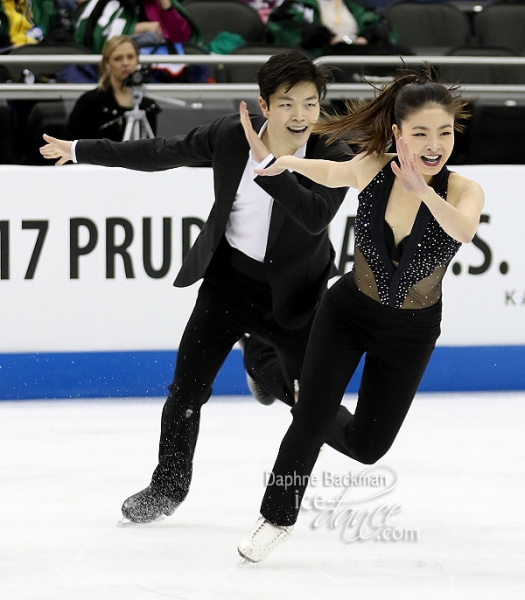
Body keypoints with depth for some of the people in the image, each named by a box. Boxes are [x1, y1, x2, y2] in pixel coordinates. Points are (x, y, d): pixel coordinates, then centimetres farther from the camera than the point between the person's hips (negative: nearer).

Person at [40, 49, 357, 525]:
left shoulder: (335, 160, -20)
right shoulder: (230, 135, -12)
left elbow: (316, 216, -37)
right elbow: (162, 154, 2)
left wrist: (267, 162, -45)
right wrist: (80, 150, 8)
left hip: (291, 296, -2)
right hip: (228, 280, 2)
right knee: (187, 387, 0)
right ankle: (168, 485, 22)